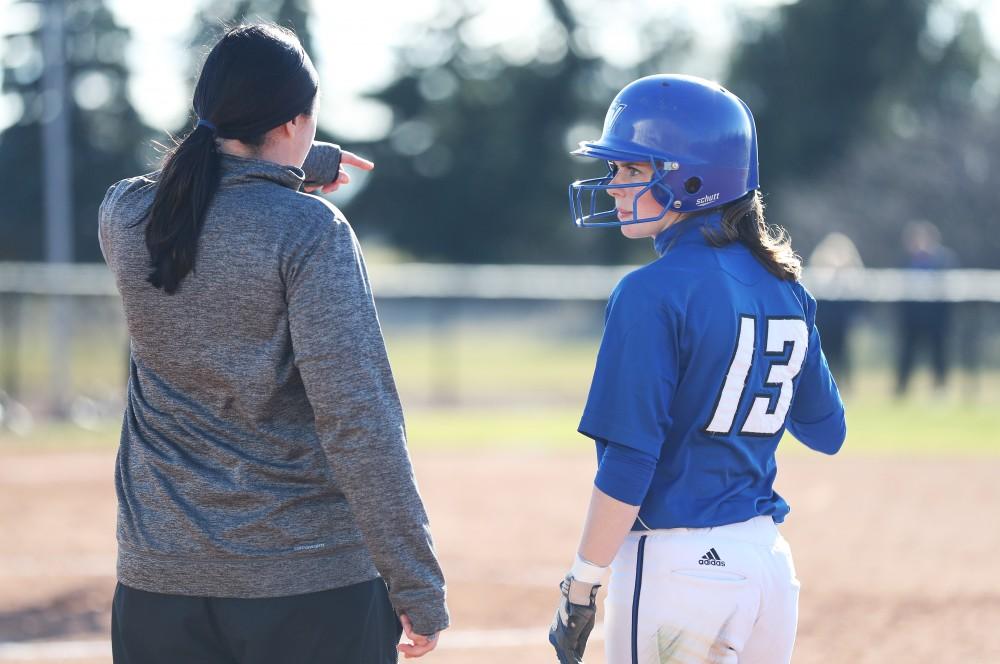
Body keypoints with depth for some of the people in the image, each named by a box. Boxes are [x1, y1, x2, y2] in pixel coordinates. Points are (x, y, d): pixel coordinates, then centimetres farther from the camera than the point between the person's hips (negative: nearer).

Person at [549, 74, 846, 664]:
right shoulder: (784, 289, 8)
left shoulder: (653, 294, -14)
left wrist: (581, 588, -11)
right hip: (769, 564, 7)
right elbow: (827, 432, 18)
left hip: (676, 565, -7)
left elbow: (627, 465, -17)